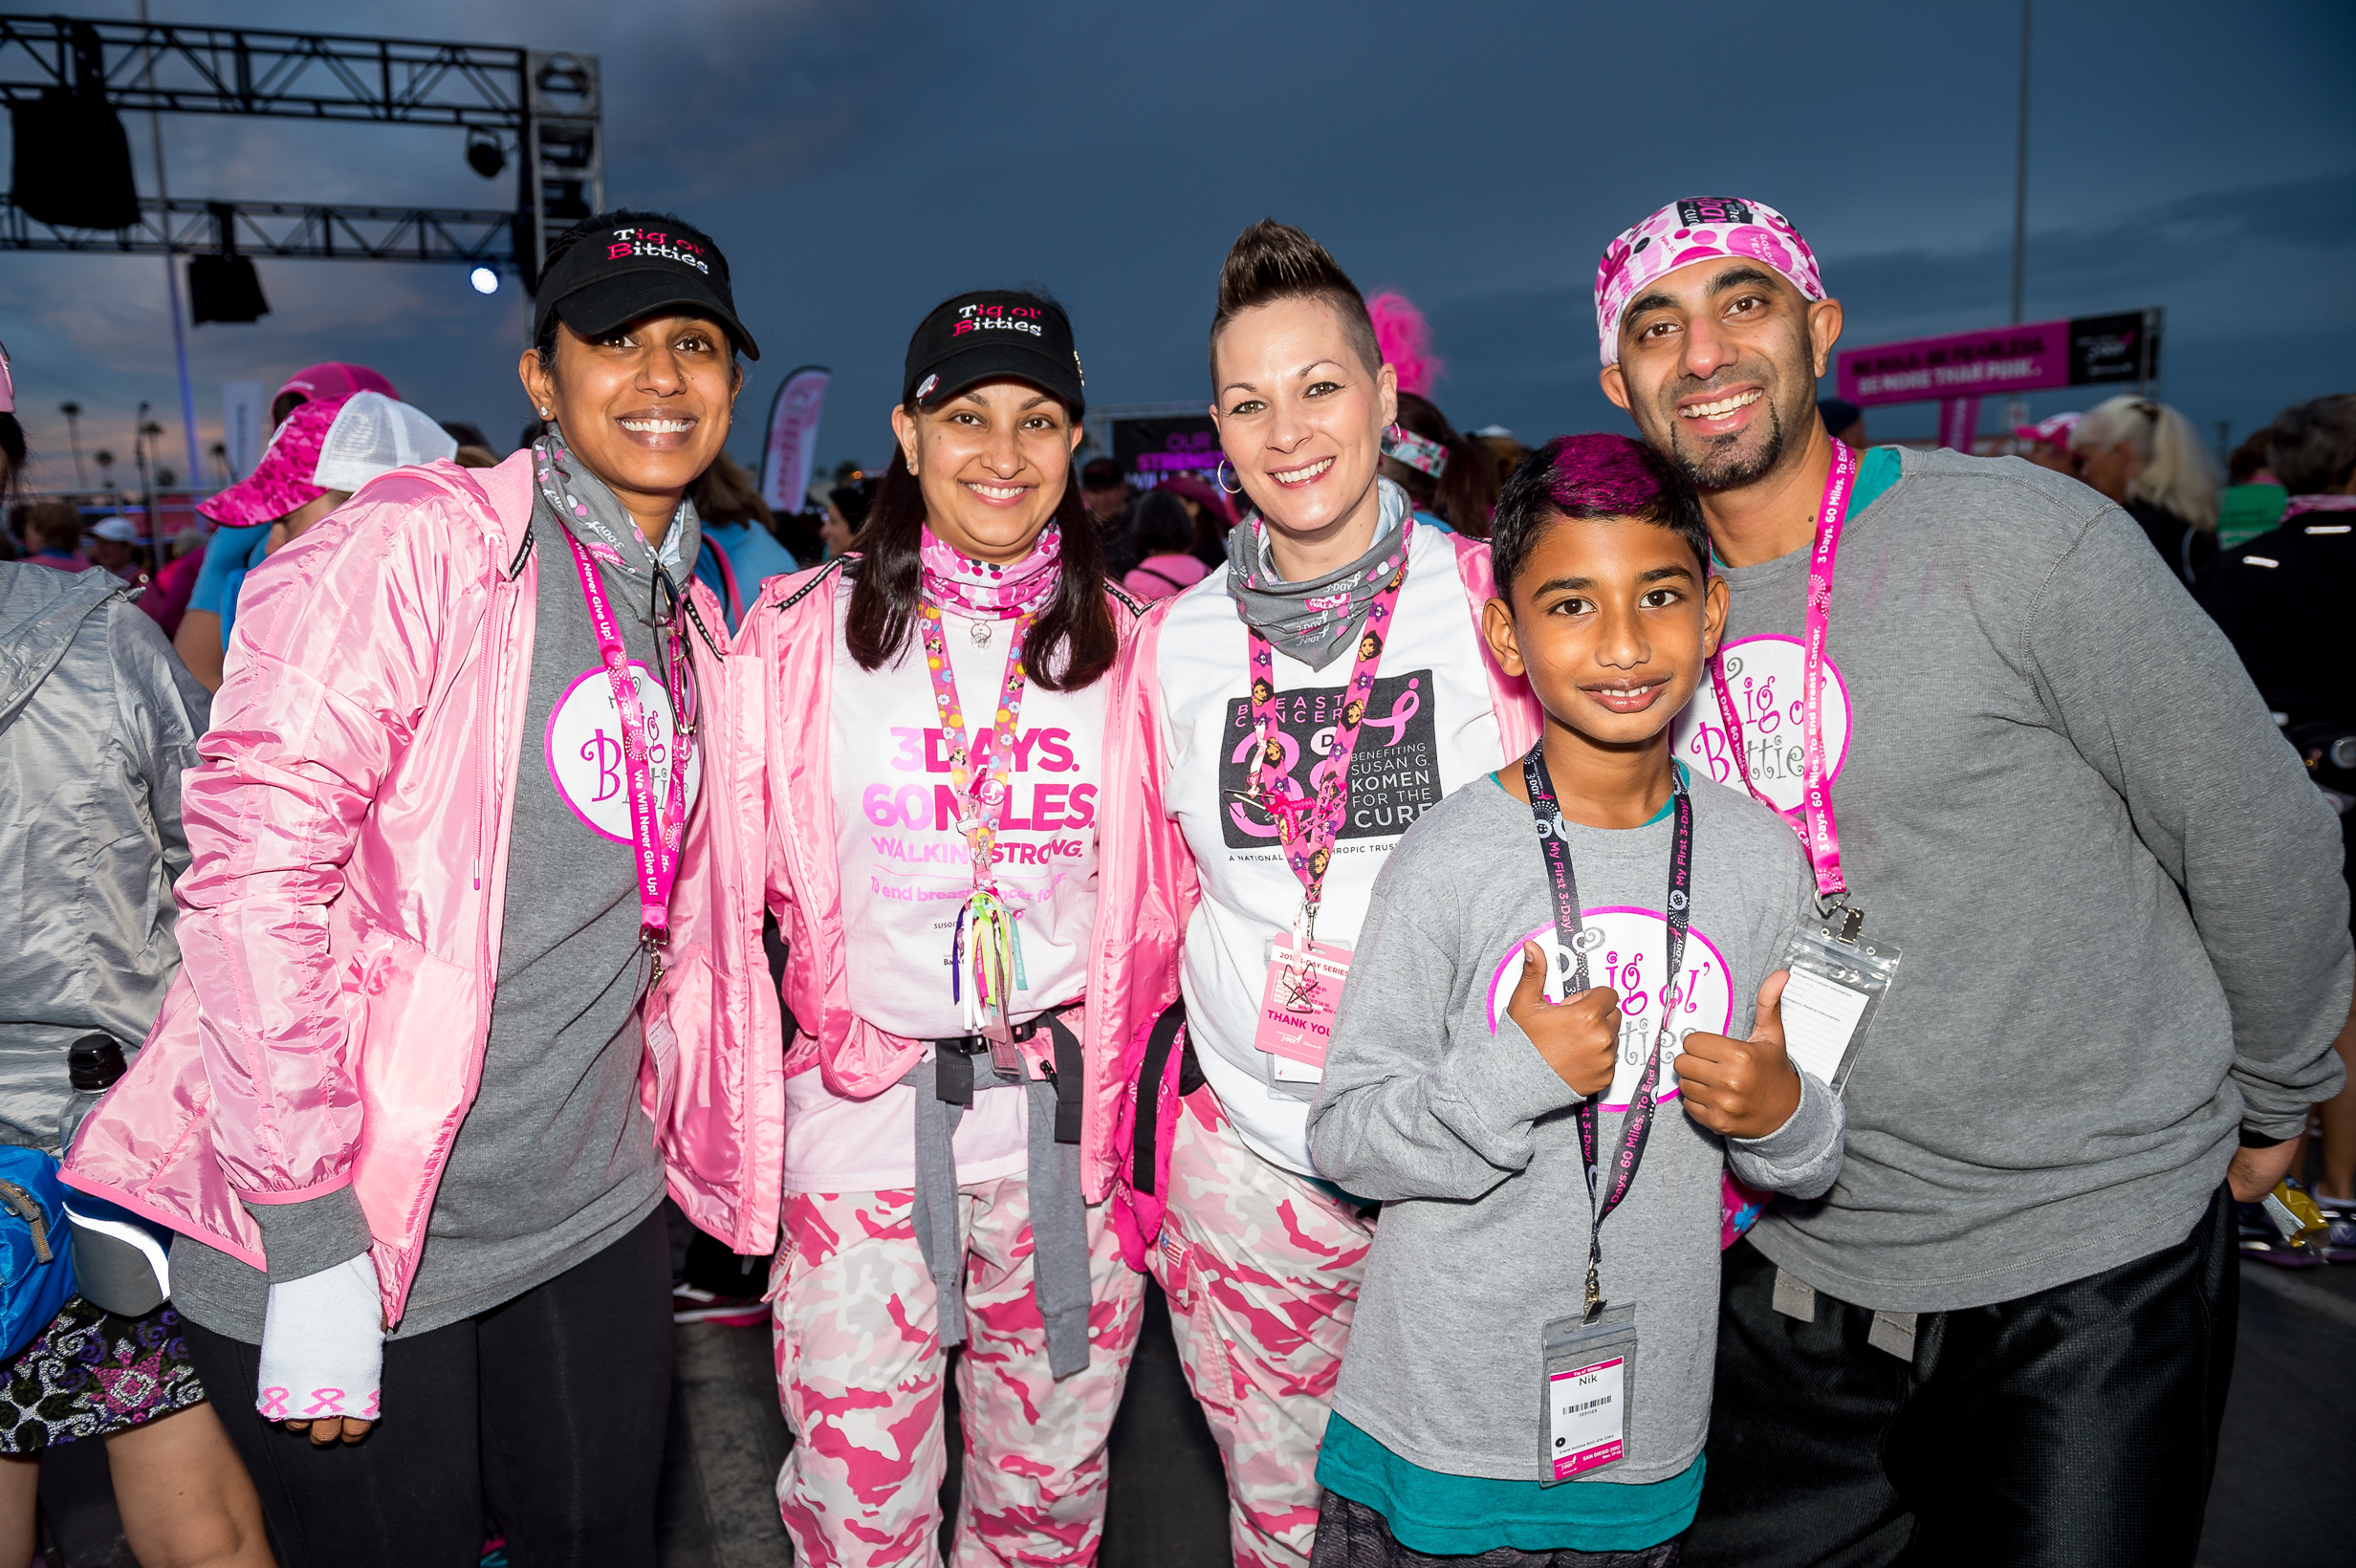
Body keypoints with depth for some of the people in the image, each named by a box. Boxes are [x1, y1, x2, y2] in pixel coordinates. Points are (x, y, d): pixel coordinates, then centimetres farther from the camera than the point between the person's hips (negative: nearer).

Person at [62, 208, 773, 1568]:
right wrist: (313, 1237, -21)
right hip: (339, 1225, -6)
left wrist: (697, 1145, 12)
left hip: (589, 1216, 6)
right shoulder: (415, 544, -13)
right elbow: (258, 862, -20)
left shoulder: (691, 618, 8)